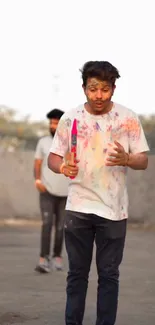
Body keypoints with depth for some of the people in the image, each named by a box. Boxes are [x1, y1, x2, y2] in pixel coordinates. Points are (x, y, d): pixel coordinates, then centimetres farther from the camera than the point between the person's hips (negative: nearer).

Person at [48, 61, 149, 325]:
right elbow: (52, 158, 2)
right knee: (77, 273, 8)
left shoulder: (128, 118, -3)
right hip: (78, 207, 1)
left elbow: (143, 161, -1)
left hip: (113, 209, -1)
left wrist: (126, 159, -23)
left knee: (109, 274, 5)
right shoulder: (70, 118, -1)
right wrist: (63, 167, -21)